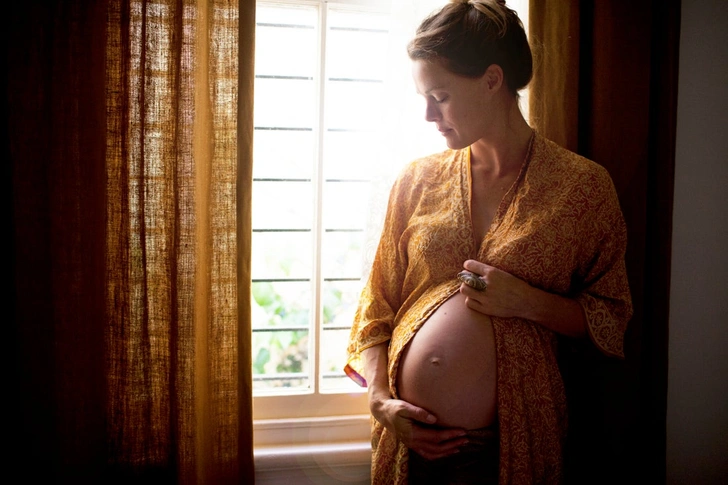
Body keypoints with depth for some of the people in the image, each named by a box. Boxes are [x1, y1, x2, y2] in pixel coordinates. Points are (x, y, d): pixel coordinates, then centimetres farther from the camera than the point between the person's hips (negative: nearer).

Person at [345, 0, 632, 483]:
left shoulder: (582, 184, -3)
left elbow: (613, 318, 2)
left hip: (510, 441, -2)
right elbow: (377, 305, 6)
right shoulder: (416, 181, 3)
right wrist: (381, 399, -6)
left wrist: (528, 302, -14)